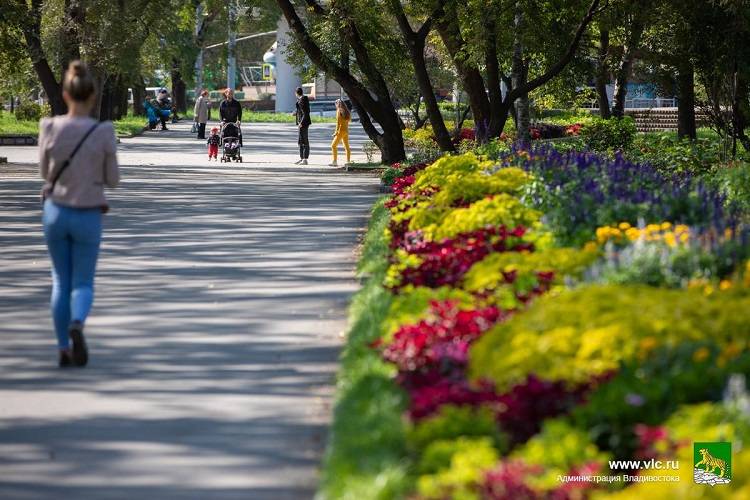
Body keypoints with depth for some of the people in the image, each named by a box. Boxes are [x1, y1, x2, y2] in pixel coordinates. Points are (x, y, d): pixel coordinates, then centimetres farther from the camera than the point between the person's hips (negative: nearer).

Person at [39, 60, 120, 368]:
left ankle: (64, 348, 15)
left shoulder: (50, 128, -9)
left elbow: (44, 171, 3)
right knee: (83, 282, 11)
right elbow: (113, 180, -5)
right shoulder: (104, 132, -14)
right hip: (88, 215, -1)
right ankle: (77, 324, -20)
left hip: (55, 211, 2)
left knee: (61, 281, 16)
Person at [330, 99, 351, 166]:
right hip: (346, 131, 8)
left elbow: (338, 123, -14)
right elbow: (347, 122, 12)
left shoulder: (339, 111, -10)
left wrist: (336, 132, -14)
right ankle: (348, 161, 8)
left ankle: (334, 161, -7)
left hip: (341, 130, -8)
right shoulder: (347, 112, 10)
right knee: (346, 147, 10)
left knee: (333, 145, -2)